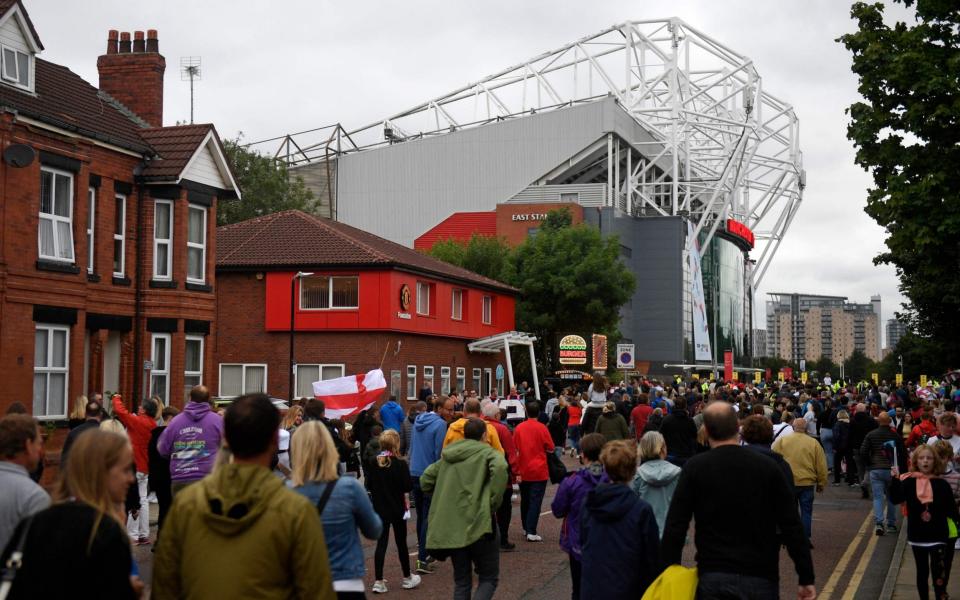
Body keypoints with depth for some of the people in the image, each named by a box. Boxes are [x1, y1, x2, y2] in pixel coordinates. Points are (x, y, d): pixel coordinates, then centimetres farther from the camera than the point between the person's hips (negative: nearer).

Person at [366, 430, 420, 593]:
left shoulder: (373, 463, -4)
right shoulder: (400, 464, -15)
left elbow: (369, 486, 2)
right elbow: (407, 487, -17)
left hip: (379, 508, 3)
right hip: (397, 509, -3)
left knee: (381, 543, 6)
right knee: (401, 543, 11)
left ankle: (379, 581, 2)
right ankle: (407, 578, 24)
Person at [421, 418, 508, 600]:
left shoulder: (447, 456, 16)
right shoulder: (488, 452, -2)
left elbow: (425, 480, 20)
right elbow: (500, 468, -24)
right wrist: (493, 502, -15)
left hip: (450, 527, 5)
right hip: (477, 524, -5)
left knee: (461, 581, 16)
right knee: (489, 578, 5)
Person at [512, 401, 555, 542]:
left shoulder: (519, 428, -1)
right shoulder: (541, 428, -9)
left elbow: (514, 449, 8)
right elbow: (550, 448, -3)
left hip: (523, 471, 3)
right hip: (538, 471, -3)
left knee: (525, 500, 17)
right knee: (535, 501, -3)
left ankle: (526, 528, 26)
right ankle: (531, 532, -10)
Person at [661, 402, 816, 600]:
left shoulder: (695, 468, -3)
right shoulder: (768, 467, -2)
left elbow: (675, 527, -6)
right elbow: (792, 527, -3)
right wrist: (806, 578, 2)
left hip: (712, 577, -1)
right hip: (761, 577, 1)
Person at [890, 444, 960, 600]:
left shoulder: (942, 485, -4)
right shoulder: (909, 482, -3)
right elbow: (896, 499, -16)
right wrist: (895, 479, -24)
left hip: (938, 536, -1)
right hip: (917, 536, 1)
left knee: (939, 573, -8)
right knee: (922, 572, 14)